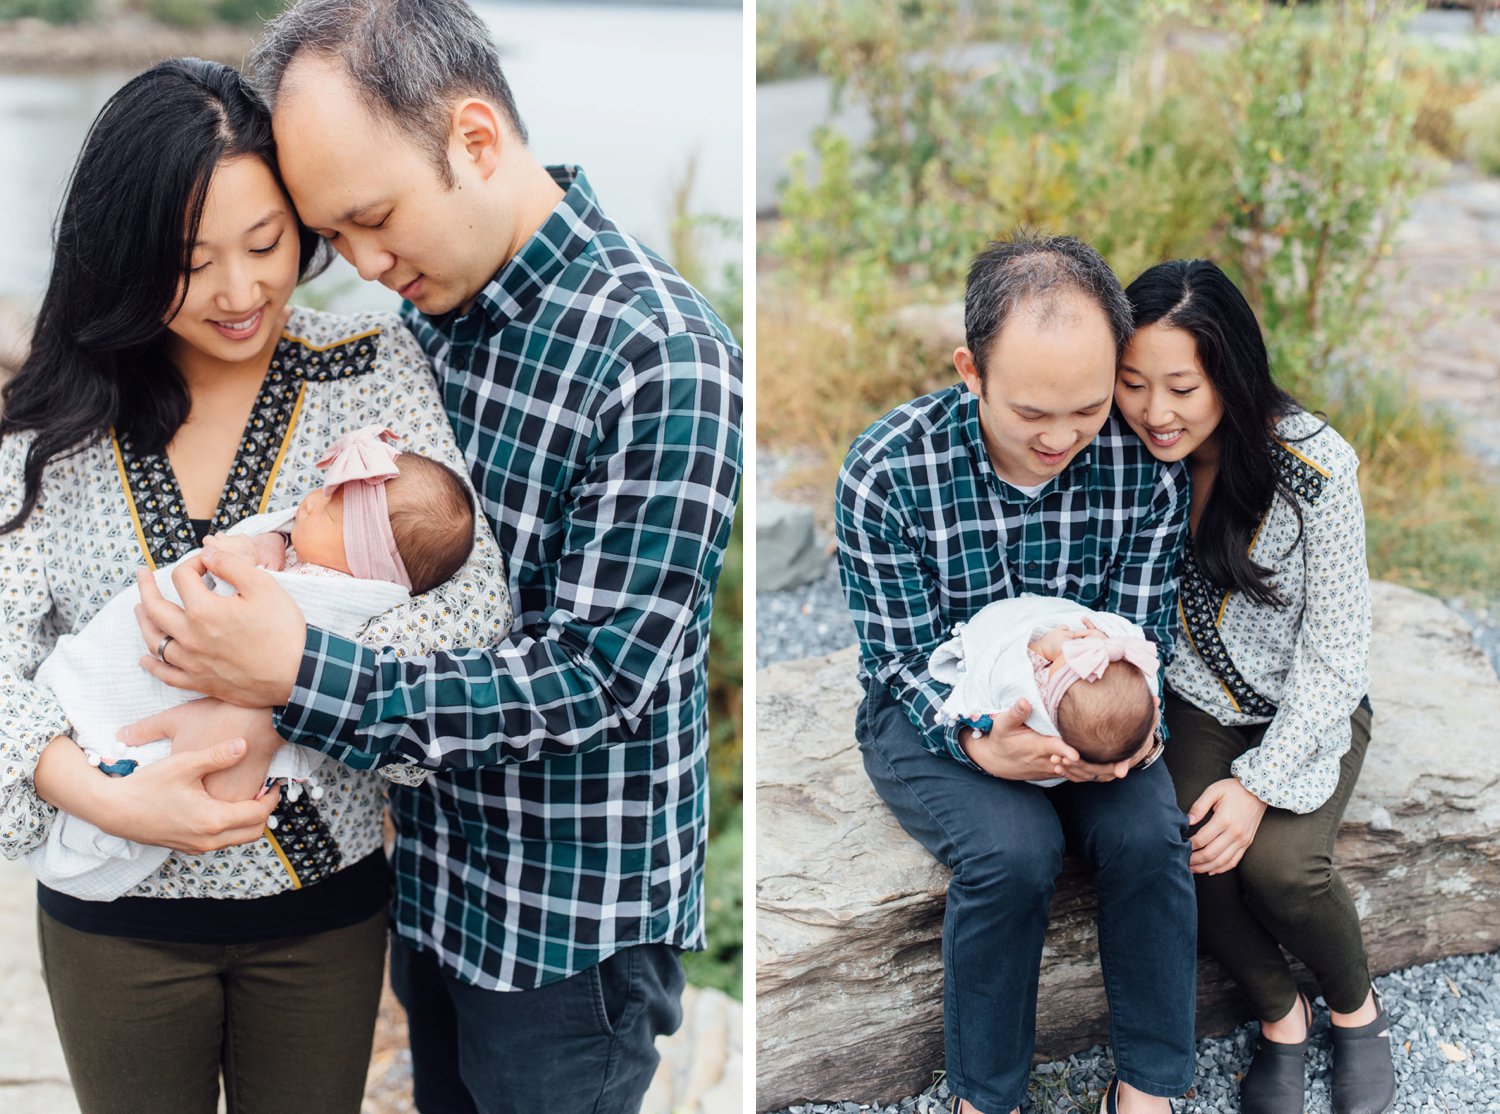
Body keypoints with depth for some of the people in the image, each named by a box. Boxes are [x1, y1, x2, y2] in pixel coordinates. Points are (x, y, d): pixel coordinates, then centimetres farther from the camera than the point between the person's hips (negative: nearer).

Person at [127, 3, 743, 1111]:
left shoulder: (662, 357, -26)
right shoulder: (426, 306, 0)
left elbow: (603, 676, -27)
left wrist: (301, 677, -32)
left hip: (572, 919, -7)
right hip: (430, 873, 7)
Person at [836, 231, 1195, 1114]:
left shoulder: (1148, 466, -16)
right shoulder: (886, 472, -23)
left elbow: (1141, 635, -6)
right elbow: (905, 657, -15)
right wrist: (978, 743, -35)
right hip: (931, 709, -2)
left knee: (1148, 831, -25)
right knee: (1014, 850, -29)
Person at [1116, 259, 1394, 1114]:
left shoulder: (1314, 466, -22)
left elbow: (1334, 653, -15)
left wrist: (1260, 782, -22)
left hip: (1308, 711, -2)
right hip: (1197, 705, 2)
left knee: (1279, 862, -25)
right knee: (1185, 853, -23)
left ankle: (1356, 1005, 9)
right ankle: (1280, 1014, 6)